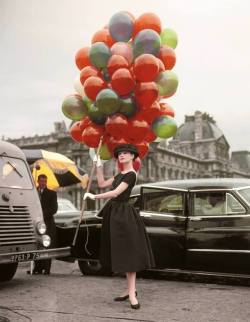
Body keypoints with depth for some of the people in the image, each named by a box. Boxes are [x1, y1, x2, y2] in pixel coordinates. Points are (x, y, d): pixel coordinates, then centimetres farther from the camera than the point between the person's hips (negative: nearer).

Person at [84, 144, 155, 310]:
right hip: (115, 213, 9)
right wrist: (99, 165, 14)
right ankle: (130, 289, 18)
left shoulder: (131, 175, -14)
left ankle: (132, 293, -6)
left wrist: (94, 197, -15)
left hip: (123, 214, -9)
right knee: (121, 253, 11)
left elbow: (115, 193, -21)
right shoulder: (120, 174, 15)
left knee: (128, 252, -8)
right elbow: (102, 184, 19)